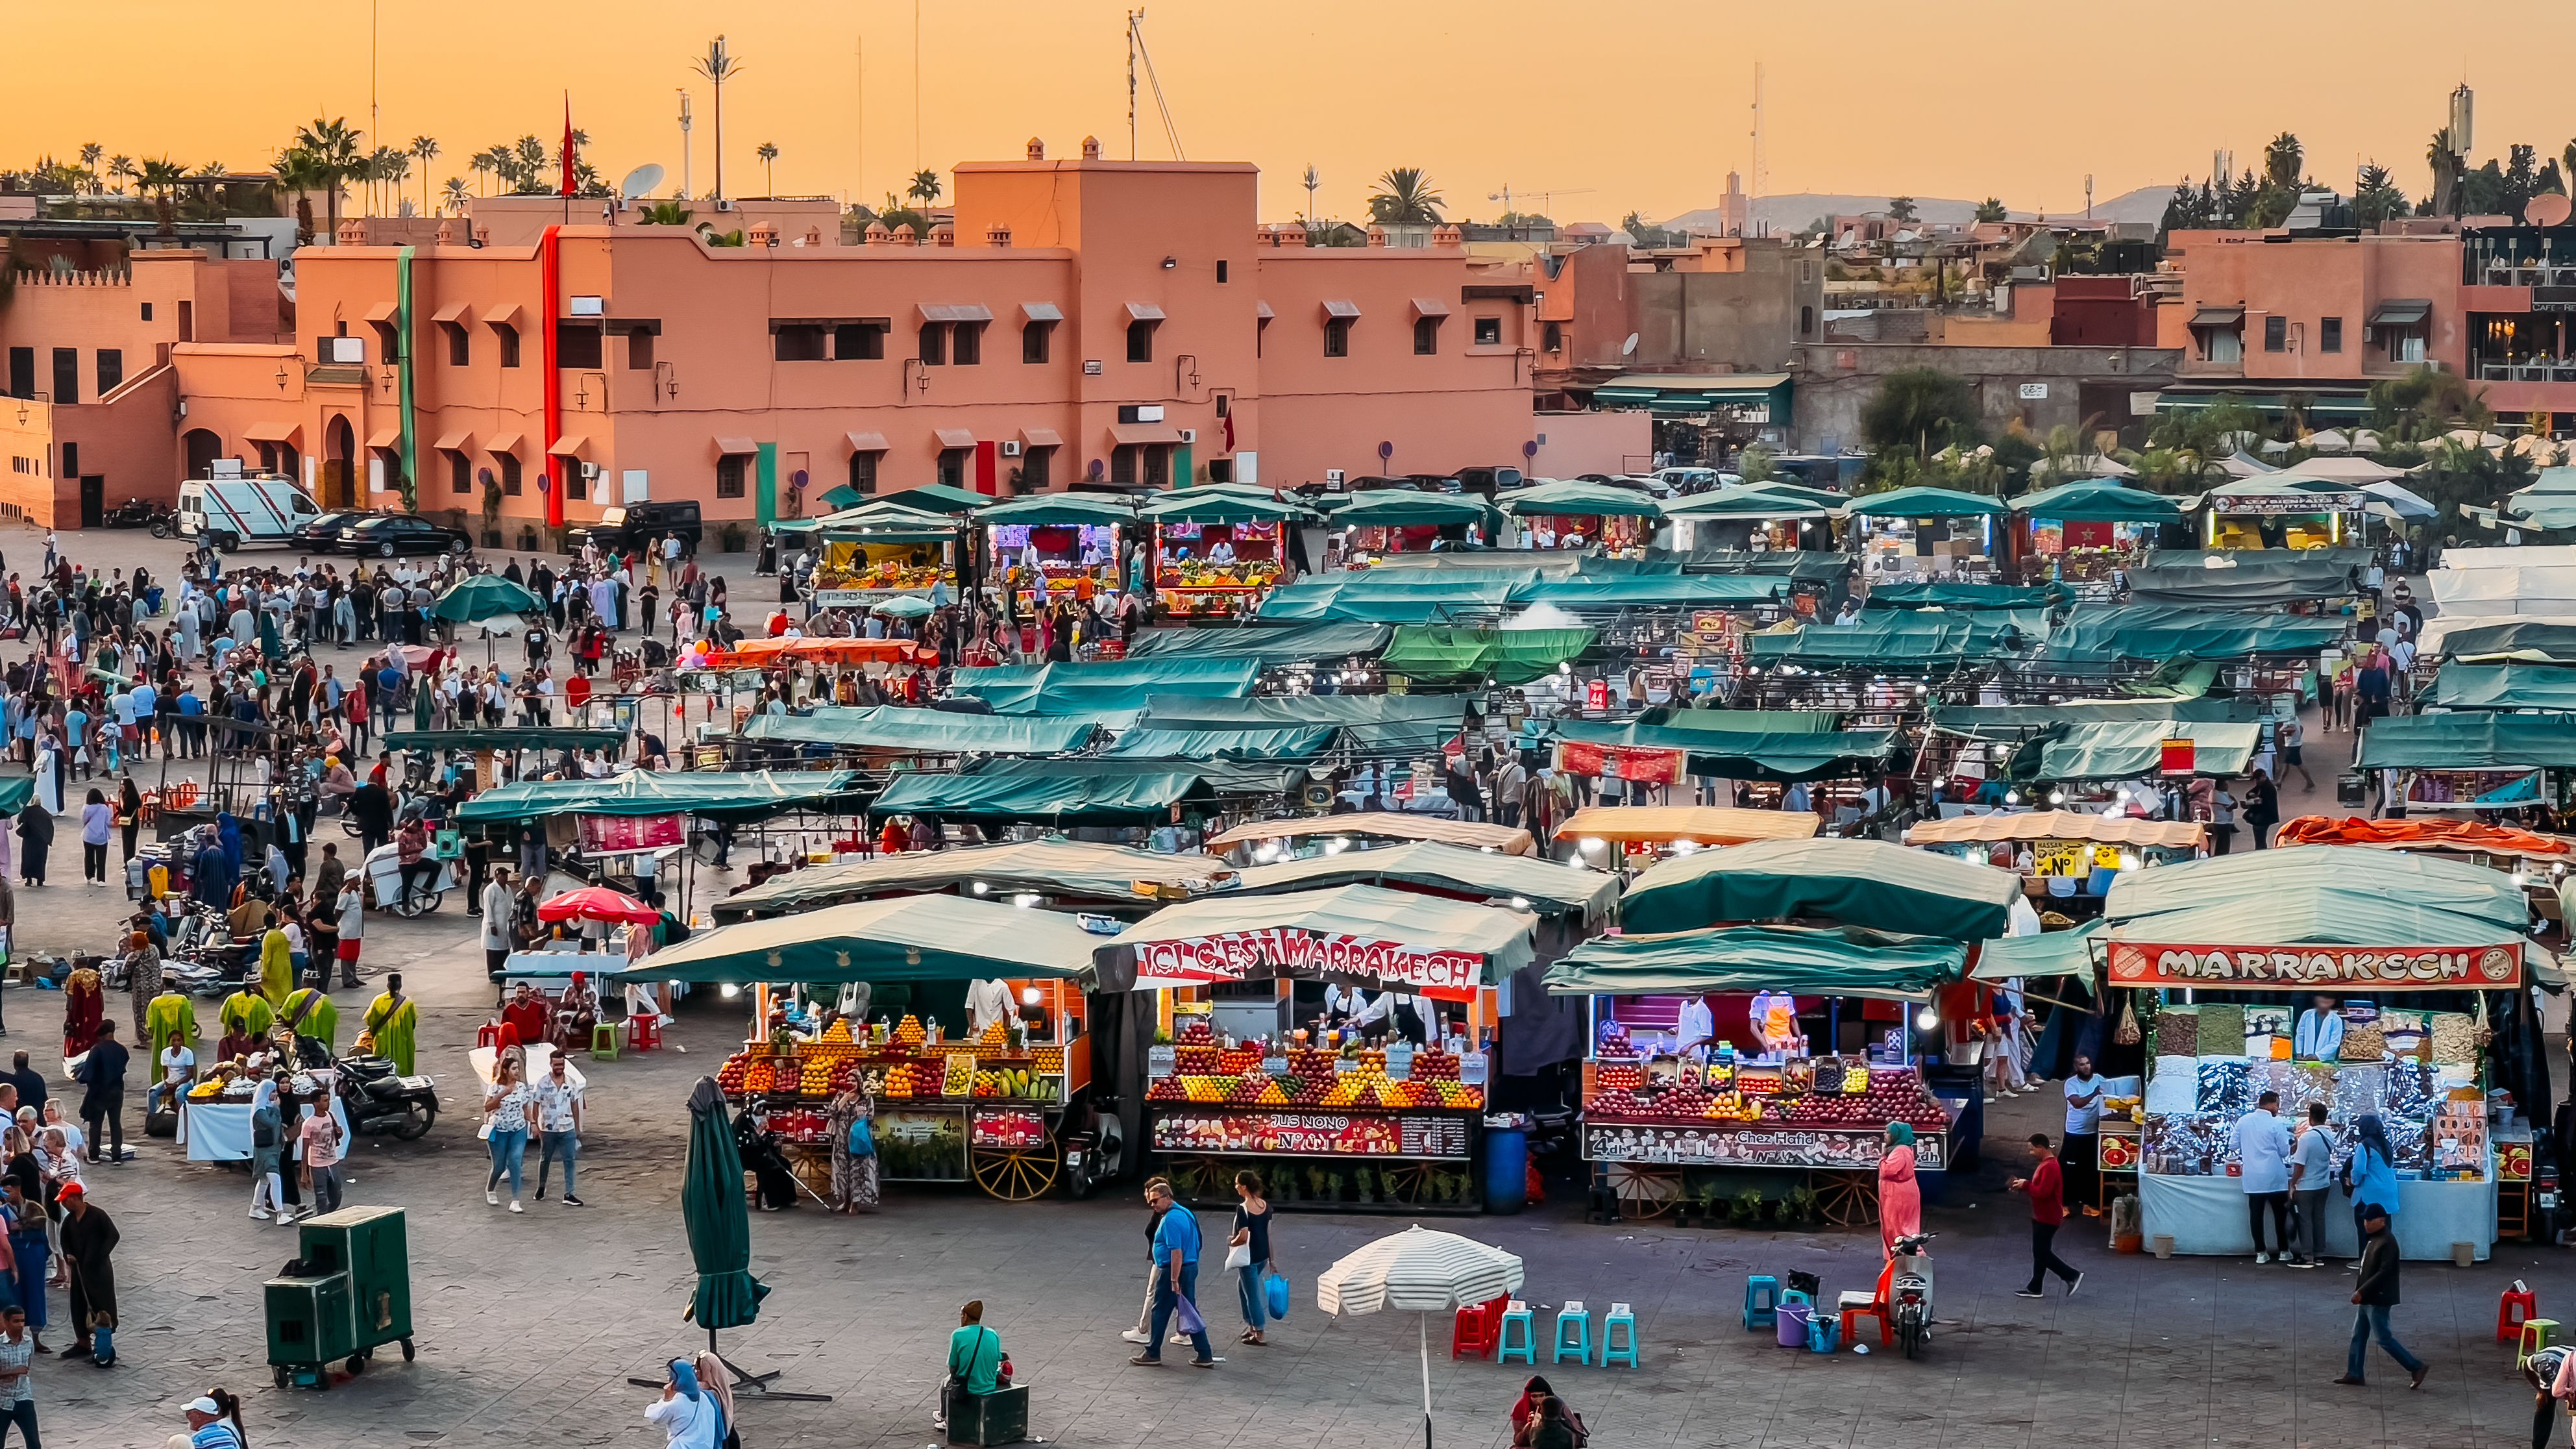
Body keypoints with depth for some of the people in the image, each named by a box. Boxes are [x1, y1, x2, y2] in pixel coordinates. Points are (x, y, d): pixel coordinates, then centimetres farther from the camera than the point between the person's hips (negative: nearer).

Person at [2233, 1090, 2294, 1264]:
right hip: (2274, 1177, -3)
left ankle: (2261, 1253, 8)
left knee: (2256, 1214, 7)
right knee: (2280, 1214, 9)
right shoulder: (2277, 1124, -11)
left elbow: (2234, 1145, 6)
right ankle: (2284, 1251, 14)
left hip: (2252, 1177, 3)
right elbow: (2284, 1152, -7)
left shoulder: (2243, 1121, 0)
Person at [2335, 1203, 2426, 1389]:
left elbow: (2384, 1272, -24)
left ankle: (2416, 1368, -1)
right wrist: (2360, 1291, 12)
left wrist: (2362, 1291, -24)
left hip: (2378, 1299, -10)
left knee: (2384, 1338, -6)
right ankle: (2354, 1374, 16)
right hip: (2368, 1299, 10)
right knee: (2359, 1336, 11)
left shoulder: (2387, 1242, -19)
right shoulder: (2373, 1239, 11)